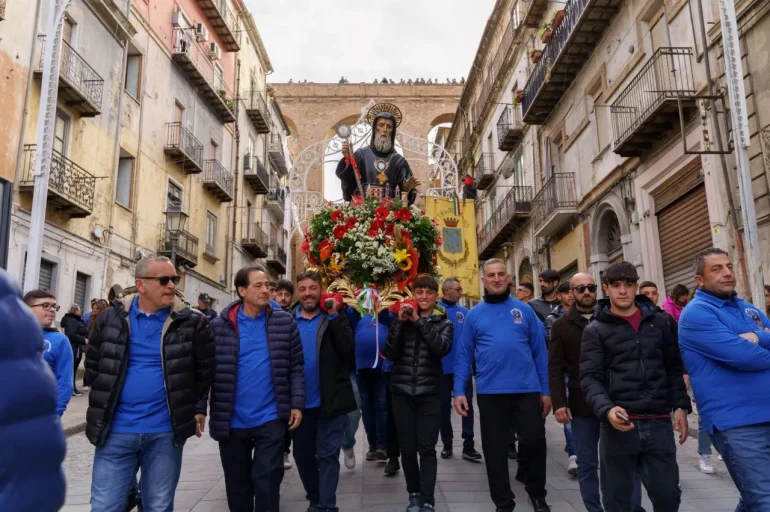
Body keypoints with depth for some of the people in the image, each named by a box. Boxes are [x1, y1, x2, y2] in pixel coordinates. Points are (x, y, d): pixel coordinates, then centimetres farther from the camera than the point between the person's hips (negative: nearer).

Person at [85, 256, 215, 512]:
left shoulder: (192, 322, -5)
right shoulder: (111, 317, 1)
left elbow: (206, 368, 4)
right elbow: (92, 365, 12)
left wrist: (195, 408, 5)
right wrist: (104, 400, 10)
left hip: (166, 431, -1)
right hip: (116, 429, 1)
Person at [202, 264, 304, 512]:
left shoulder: (284, 322, -2)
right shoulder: (220, 326, -3)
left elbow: (296, 367, 1)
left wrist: (297, 404, -4)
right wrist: (199, 409, -4)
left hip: (271, 419, -1)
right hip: (231, 421, 1)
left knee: (267, 482, 3)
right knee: (237, 485, 16)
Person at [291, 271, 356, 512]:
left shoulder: (333, 318, 0)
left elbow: (347, 348, -15)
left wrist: (334, 315, -19)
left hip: (330, 401, -3)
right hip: (300, 402, 3)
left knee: (327, 455, 2)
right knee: (303, 455, 16)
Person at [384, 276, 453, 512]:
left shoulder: (443, 322, 6)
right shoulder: (402, 320, 8)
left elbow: (442, 348, -15)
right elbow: (390, 353, -4)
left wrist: (419, 321, -16)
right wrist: (400, 321, -12)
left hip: (429, 393, -1)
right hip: (402, 392, 2)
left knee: (427, 448, -2)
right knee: (407, 447, 8)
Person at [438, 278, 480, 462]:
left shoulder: (464, 312, 7)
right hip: (443, 367, -3)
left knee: (467, 405, 4)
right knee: (444, 406, 10)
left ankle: (468, 446, 12)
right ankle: (447, 444, 23)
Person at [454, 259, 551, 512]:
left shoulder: (524, 310, 4)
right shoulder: (474, 315, 5)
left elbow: (539, 351, 5)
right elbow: (464, 356, 5)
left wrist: (546, 390, 2)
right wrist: (459, 391, -3)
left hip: (527, 389, 0)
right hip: (490, 392, 0)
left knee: (534, 441, 5)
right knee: (495, 449, 9)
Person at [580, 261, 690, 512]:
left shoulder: (662, 322, 10)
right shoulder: (595, 330, 1)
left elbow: (674, 368, 14)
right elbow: (590, 378, -7)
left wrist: (681, 406, 2)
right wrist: (606, 409, -23)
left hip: (659, 423, 2)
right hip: (618, 425, -2)